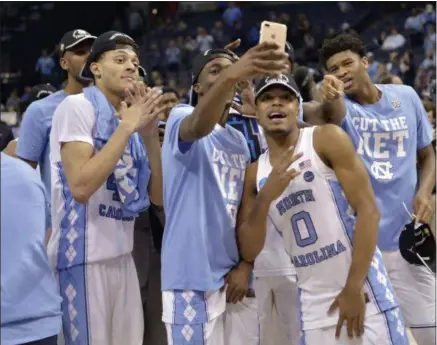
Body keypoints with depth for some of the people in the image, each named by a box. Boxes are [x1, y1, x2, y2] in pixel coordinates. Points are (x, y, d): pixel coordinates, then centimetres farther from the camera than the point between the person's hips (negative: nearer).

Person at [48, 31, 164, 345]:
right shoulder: (77, 106, -9)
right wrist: (127, 127, -16)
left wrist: (150, 133, -2)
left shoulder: (131, 121, 13)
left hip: (122, 255, 8)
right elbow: (80, 186, -21)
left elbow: (158, 196, 9)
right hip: (84, 255, -8)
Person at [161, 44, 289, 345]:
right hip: (194, 279, -7)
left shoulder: (239, 140, 16)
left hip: (235, 276, 7)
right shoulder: (181, 118, -6)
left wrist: (246, 265, 2)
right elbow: (199, 126, -32)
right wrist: (230, 75, -50)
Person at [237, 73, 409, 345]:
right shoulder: (255, 173, 8)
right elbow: (248, 252, 4)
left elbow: (368, 210, -10)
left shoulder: (328, 139, -5)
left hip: (364, 292, -4)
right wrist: (265, 197, -12)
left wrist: (354, 288, -14)